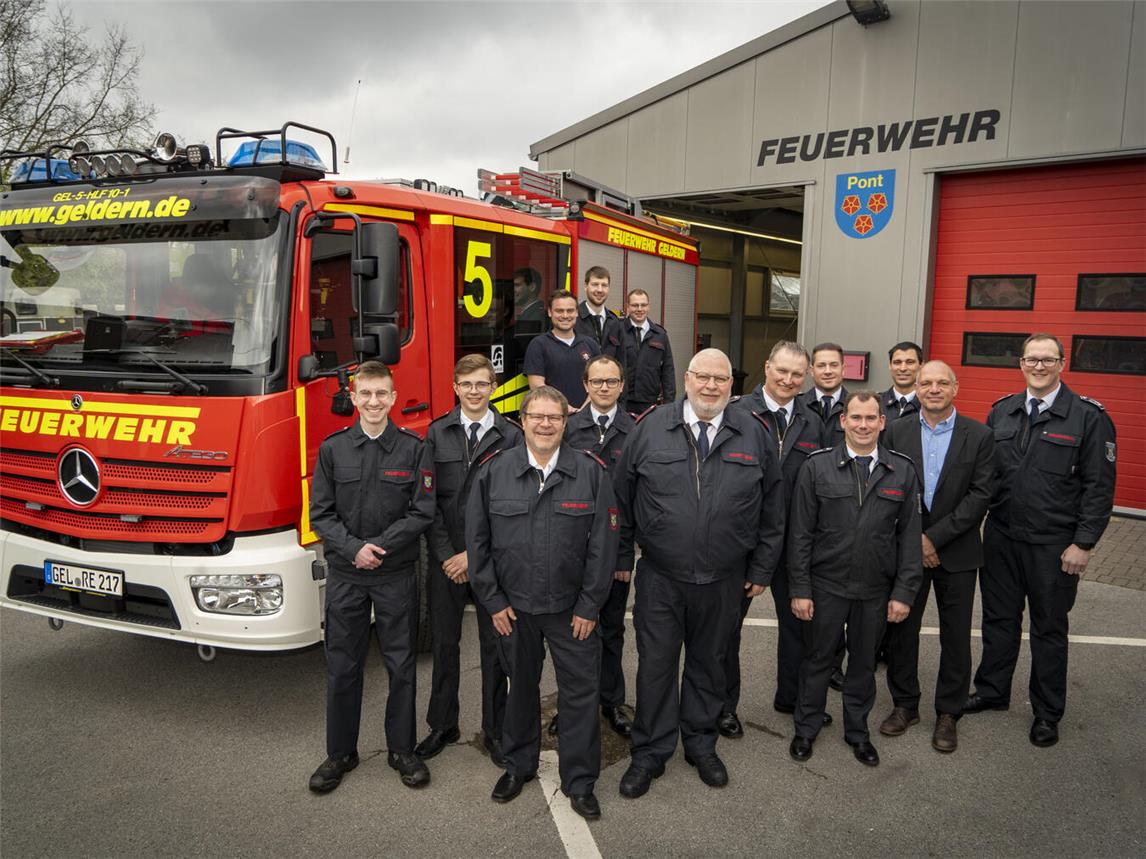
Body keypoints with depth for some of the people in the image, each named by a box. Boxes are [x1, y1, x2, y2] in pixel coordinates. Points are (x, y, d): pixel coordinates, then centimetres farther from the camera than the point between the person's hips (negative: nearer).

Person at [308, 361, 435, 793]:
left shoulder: (415, 449, -3)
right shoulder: (333, 449, 1)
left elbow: (422, 513, -7)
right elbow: (320, 513, -1)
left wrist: (378, 546, -15)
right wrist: (353, 548, -15)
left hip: (397, 575, -1)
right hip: (345, 575, 1)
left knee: (401, 666, 8)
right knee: (342, 667, 10)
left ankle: (402, 750, 25)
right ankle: (340, 752, 27)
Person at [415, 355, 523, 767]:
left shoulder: (511, 436, -2)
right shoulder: (437, 433, 3)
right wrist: (445, 554, -8)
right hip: (444, 558, 2)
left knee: (494, 644, 8)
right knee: (444, 643, 11)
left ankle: (495, 729, 23)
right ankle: (442, 726, 28)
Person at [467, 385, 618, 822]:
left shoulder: (590, 472, -6)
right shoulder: (494, 471, -4)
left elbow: (603, 543, -5)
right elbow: (477, 540, 1)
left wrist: (589, 606, -6)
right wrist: (492, 601, -1)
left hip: (572, 608, -1)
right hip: (513, 606, 1)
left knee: (581, 691, 6)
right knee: (520, 686, 17)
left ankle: (580, 780, 24)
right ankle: (519, 764, 39)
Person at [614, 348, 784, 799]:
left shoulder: (753, 434, -1)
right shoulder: (650, 427, -4)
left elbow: (772, 508, 5)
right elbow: (622, 496, 2)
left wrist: (761, 569, 6)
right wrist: (621, 557, 3)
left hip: (723, 581, 1)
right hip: (659, 579, -1)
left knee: (708, 663, 17)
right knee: (655, 665, 7)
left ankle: (701, 744, 37)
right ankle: (649, 753, 25)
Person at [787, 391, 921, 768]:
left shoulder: (902, 470, 0)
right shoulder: (816, 466, -6)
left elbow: (909, 535, 2)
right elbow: (801, 533, -5)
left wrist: (903, 592, -2)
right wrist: (800, 589, -7)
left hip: (876, 589, 2)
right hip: (826, 585, -1)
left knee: (864, 661, 16)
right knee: (819, 658, 12)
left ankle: (857, 730, 36)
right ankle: (806, 728, 31)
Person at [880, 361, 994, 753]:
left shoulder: (979, 436, -3)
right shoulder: (896, 431, 0)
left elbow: (980, 495, -9)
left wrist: (935, 536, -14)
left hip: (957, 551, -1)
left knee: (956, 636, 8)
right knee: (901, 628, 9)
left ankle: (948, 713, 24)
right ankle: (905, 705, 26)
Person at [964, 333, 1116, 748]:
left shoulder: (1089, 417, -8)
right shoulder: (1001, 411, 5)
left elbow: (1099, 486, -8)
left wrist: (1083, 543, -11)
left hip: (1054, 546, -3)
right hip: (1001, 538, 4)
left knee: (1049, 628, 11)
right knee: (999, 618, 16)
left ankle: (1047, 712, 27)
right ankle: (992, 690, 34)